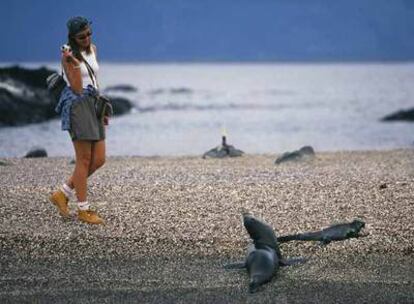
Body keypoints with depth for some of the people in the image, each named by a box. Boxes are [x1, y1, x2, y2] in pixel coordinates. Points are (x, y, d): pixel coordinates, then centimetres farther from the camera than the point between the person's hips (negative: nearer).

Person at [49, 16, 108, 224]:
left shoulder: (92, 49, 13)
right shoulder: (68, 55, -9)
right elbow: (77, 88, -14)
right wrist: (73, 63, -25)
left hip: (92, 105, 8)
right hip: (77, 105, -8)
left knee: (98, 160, 3)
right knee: (84, 159, -4)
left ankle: (62, 195, 15)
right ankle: (83, 210, 6)